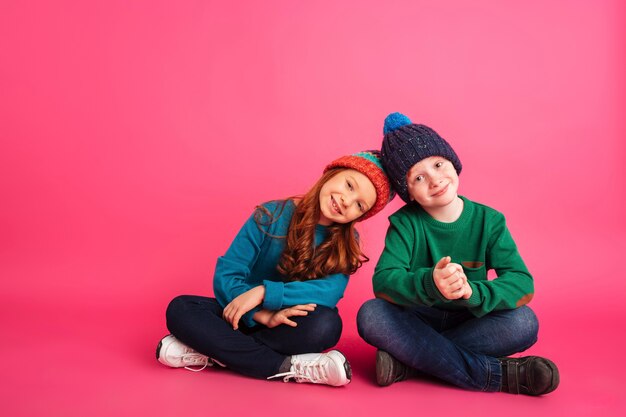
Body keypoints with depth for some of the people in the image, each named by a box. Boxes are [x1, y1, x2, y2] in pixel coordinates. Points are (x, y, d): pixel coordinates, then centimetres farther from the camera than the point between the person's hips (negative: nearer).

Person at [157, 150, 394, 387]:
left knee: (326, 324, -33)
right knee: (180, 309, -24)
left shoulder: (346, 244, -3)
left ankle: (215, 352, -21)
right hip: (251, 319, 0)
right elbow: (226, 275, -11)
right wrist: (263, 315, -26)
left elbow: (331, 292, -21)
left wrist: (264, 292, -29)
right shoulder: (272, 215, -7)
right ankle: (287, 368, -30)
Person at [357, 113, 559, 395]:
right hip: (417, 320, 0)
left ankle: (409, 361, -25)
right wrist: (430, 284, -43)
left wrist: (472, 293, -38)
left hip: (470, 323, 1)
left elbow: (522, 282, -16)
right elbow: (383, 280, -22)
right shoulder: (405, 223, -7)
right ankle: (500, 374, -28)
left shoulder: (488, 221, -5)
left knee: (524, 322, -27)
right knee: (371, 315, -30)